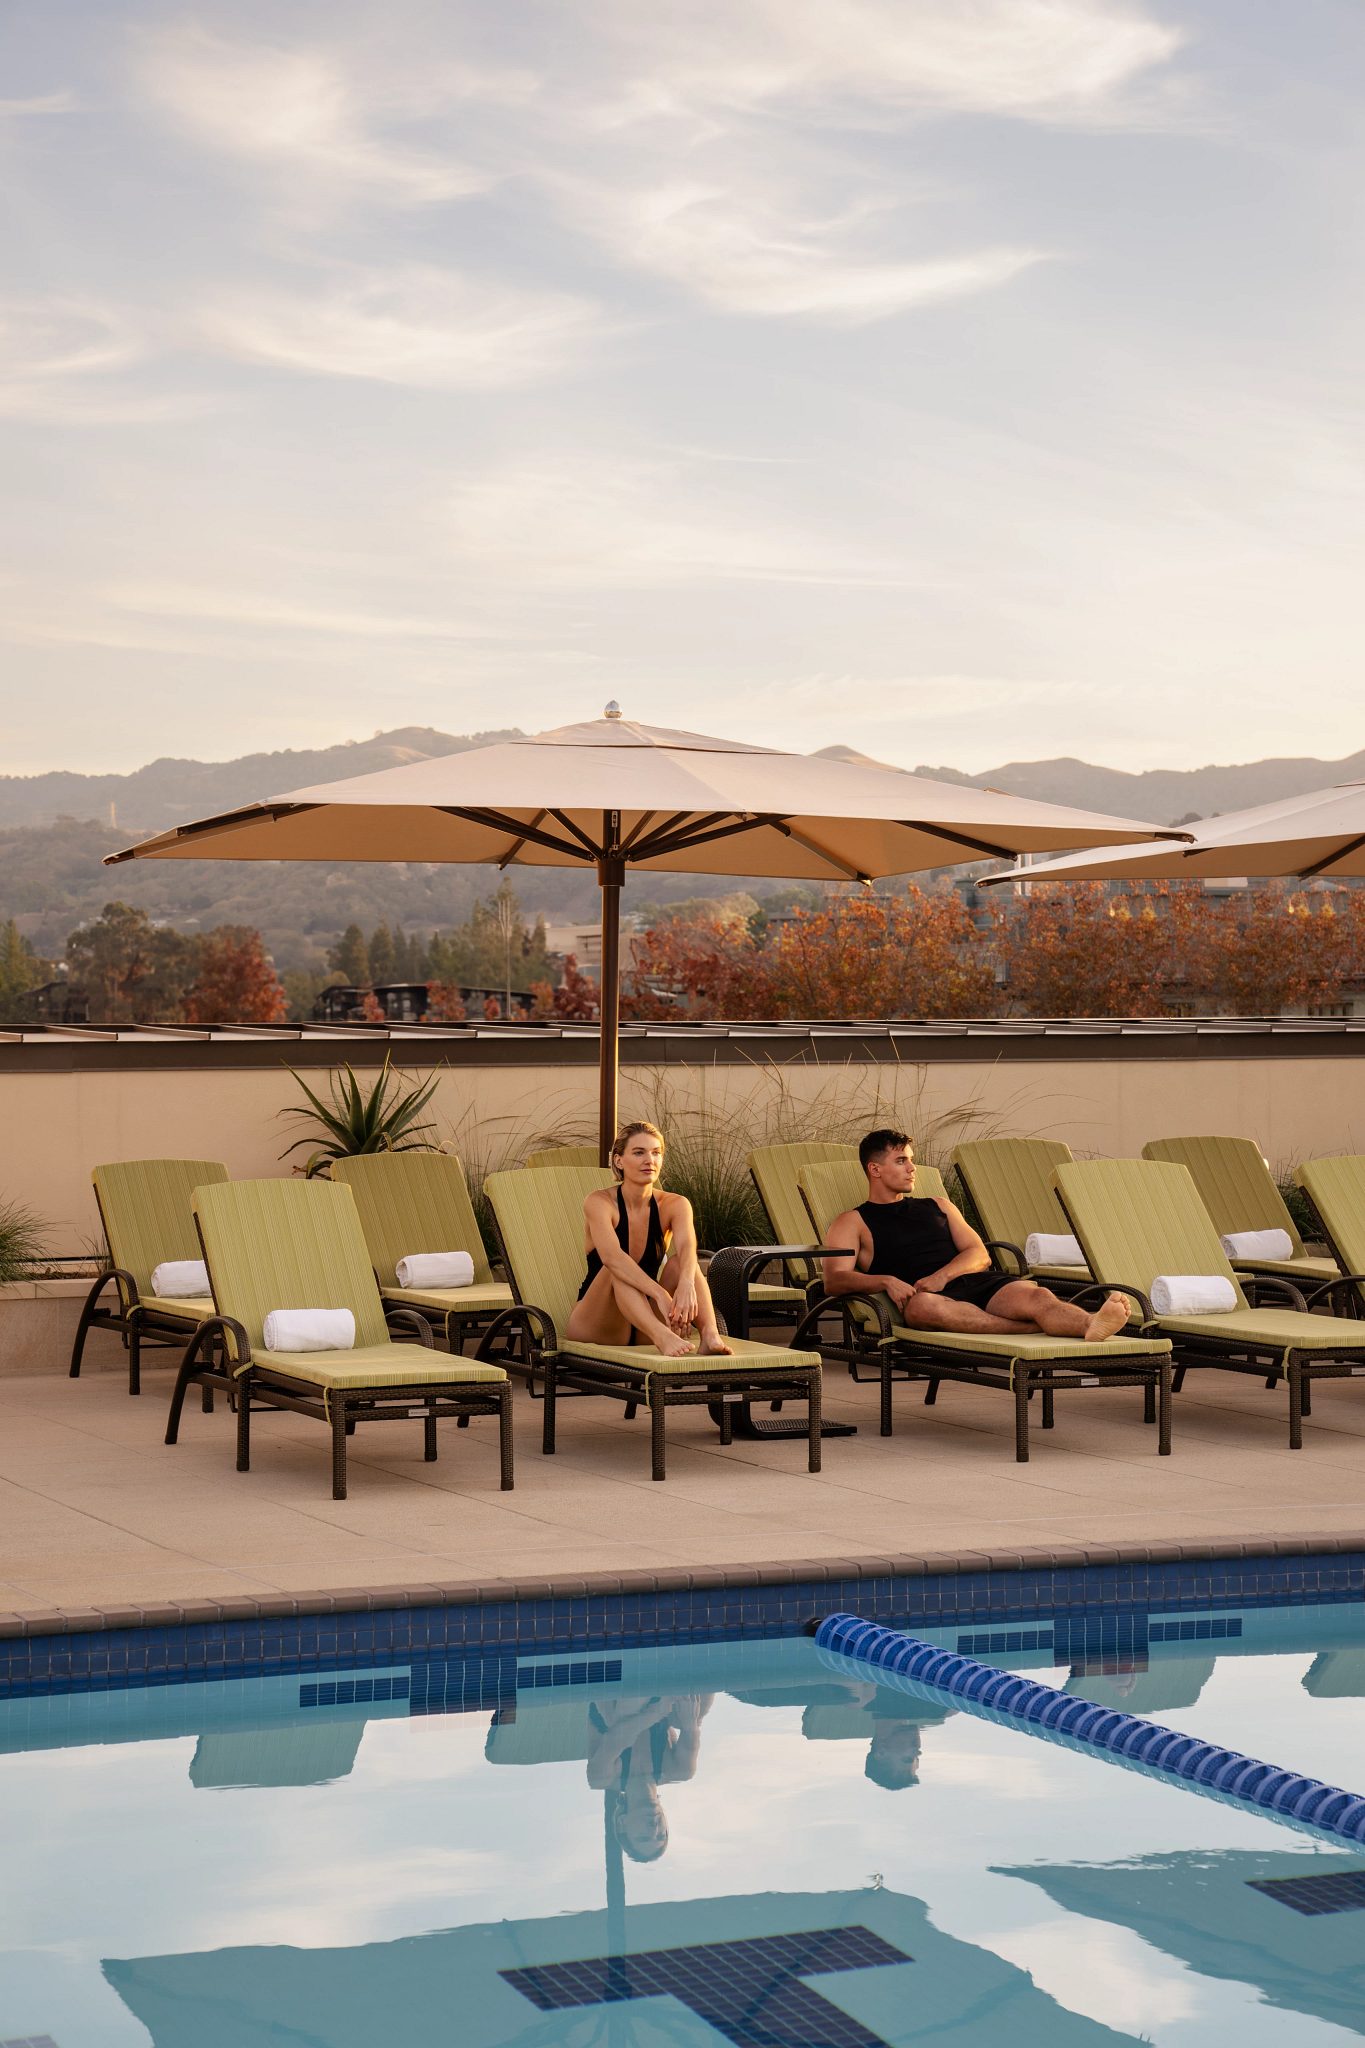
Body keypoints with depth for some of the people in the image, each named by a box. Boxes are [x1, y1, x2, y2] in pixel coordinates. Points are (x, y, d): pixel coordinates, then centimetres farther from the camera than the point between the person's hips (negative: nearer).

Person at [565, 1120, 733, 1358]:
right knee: (619, 1270, -32)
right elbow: (611, 1256, -33)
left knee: (679, 1262, -23)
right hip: (597, 1327, -3)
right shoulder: (599, 1202, -13)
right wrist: (660, 1294, -48)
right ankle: (661, 1336, -57)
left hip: (645, 1322, 3)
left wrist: (686, 1284, -49)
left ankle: (710, 1334, -47)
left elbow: (687, 1247, -25)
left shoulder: (674, 1205, -2)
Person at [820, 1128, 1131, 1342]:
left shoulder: (937, 1206, 31)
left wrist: (942, 1276, -6)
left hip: (975, 1282, 4)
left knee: (1036, 1295, -30)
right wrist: (886, 1281, -18)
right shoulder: (854, 1222, 18)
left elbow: (979, 1255, 17)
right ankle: (1036, 1327, -50)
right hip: (918, 1294, -4)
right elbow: (834, 1280, 2)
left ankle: (1093, 1324, -61)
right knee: (924, 1305, -43)